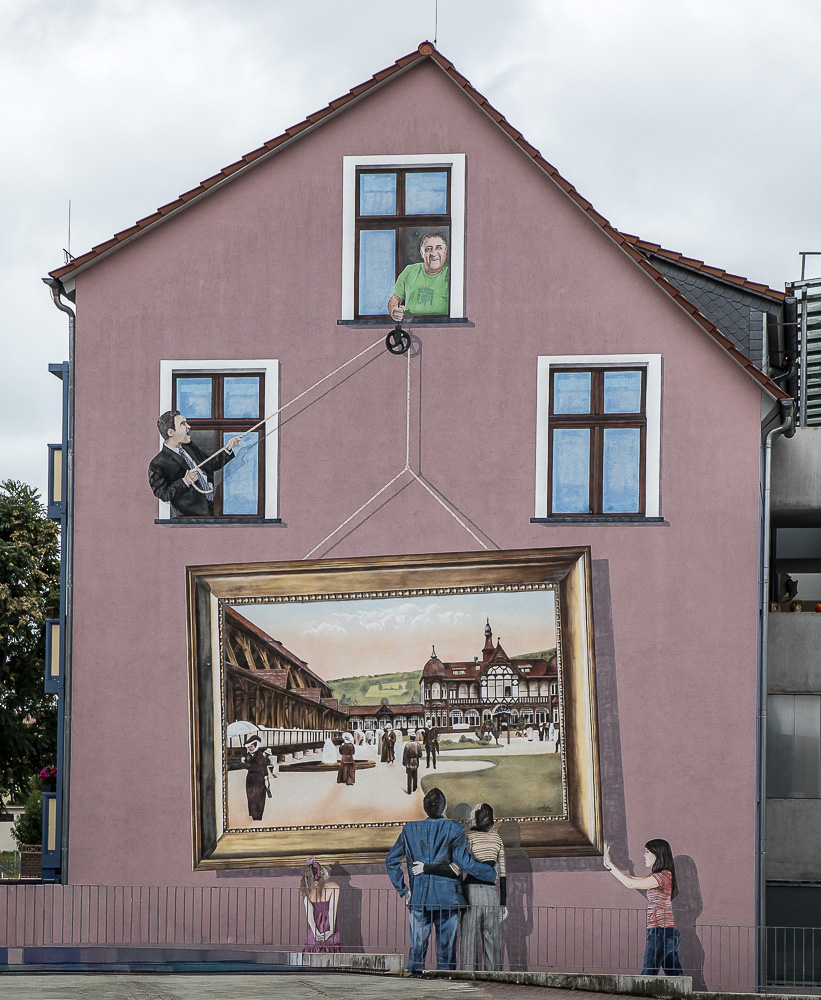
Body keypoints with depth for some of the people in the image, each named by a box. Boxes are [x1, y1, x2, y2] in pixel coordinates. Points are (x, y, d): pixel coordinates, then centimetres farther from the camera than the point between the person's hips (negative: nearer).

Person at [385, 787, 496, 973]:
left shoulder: (410, 830, 6)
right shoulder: (454, 830, -5)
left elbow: (391, 860, 7)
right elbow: (465, 862, -10)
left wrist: (402, 889, 11)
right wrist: (491, 873, 4)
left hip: (418, 897, 2)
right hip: (447, 898, -2)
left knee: (416, 949, 5)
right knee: (446, 949, 2)